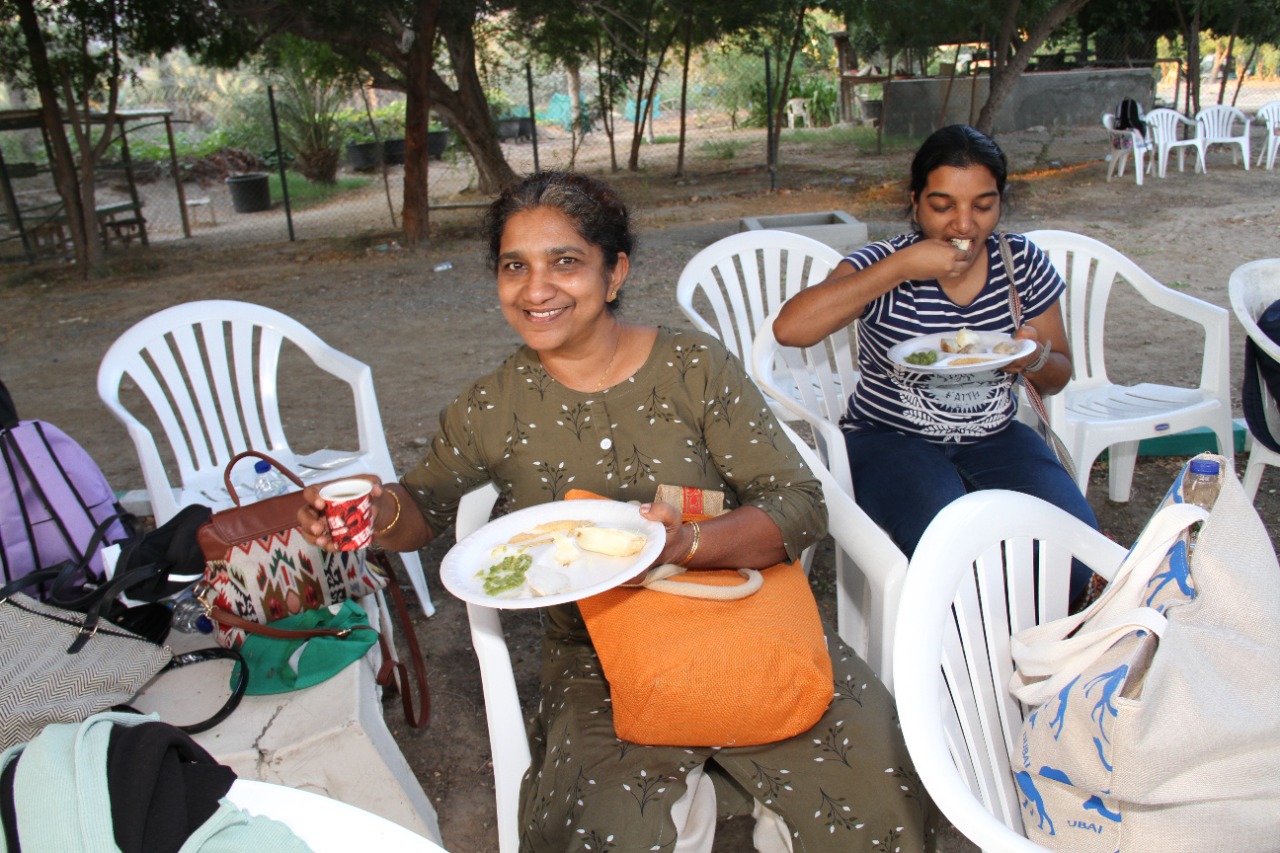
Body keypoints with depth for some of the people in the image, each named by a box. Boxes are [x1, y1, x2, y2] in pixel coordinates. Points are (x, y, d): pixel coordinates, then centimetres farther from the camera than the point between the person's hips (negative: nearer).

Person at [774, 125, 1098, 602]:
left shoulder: (1023, 262, 2)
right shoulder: (885, 265, -10)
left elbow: (1058, 376, 12)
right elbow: (789, 329, -28)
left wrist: (1036, 360, -14)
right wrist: (901, 266, -28)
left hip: (995, 438, 4)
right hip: (890, 439, -4)